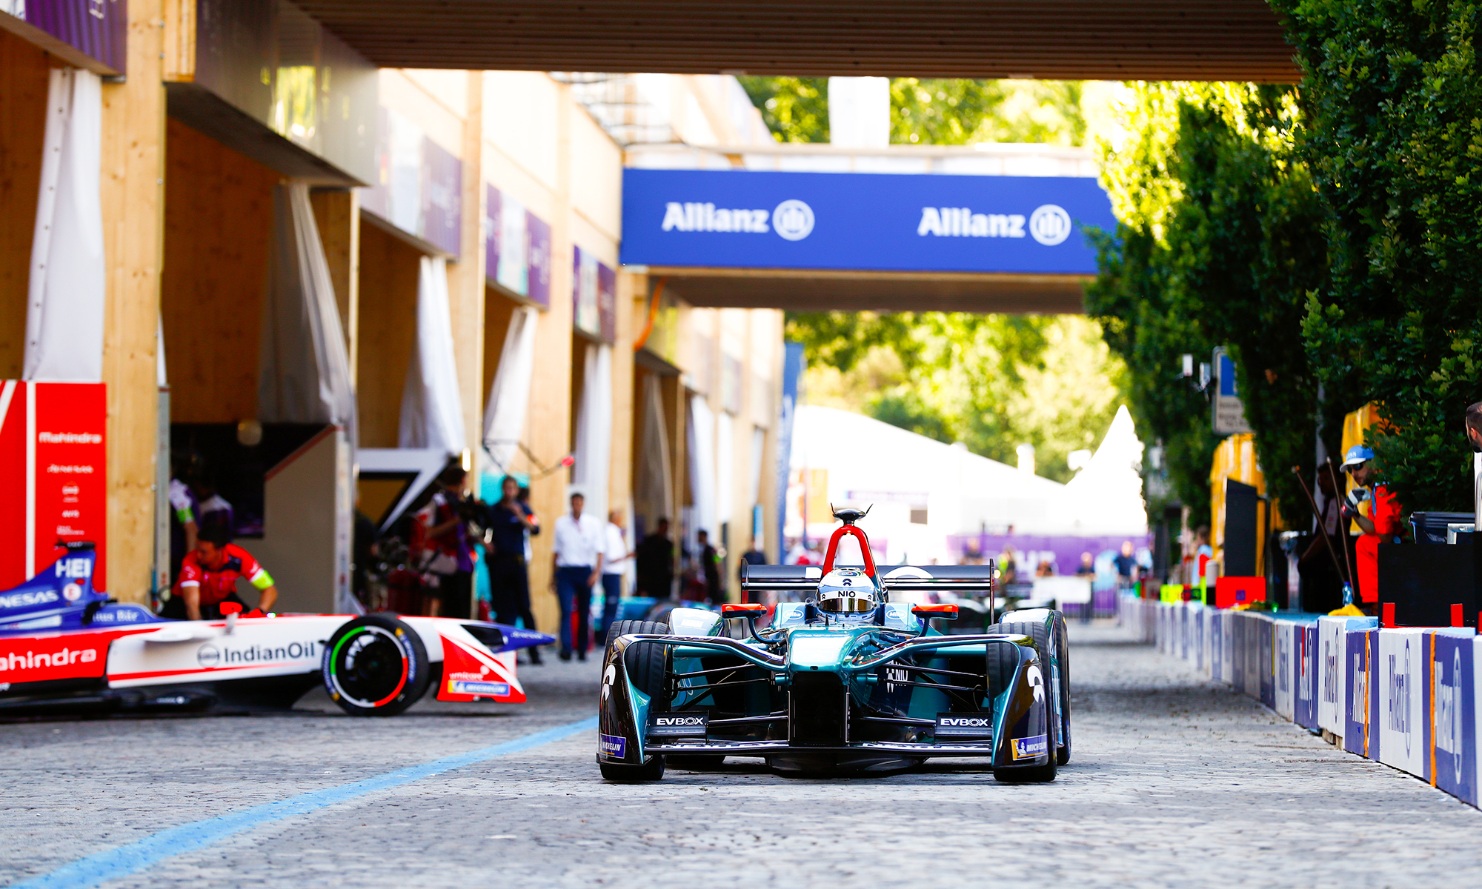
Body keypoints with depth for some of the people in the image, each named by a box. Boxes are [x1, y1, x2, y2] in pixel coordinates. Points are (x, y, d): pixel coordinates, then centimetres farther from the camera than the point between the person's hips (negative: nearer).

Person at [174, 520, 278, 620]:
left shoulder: (239, 558, -30)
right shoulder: (191, 562, -36)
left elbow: (269, 589, -27)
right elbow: (192, 603, -46)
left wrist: (259, 612, -45)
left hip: (223, 599, 1)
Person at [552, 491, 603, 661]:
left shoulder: (593, 524, 6)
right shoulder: (561, 523, 10)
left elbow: (599, 551, 3)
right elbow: (557, 551, 16)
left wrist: (596, 572, -10)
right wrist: (553, 575, 15)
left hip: (585, 571, 0)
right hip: (565, 570, 0)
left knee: (584, 612, 5)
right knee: (566, 610, -14)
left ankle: (582, 650, 14)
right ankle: (566, 649, -22)